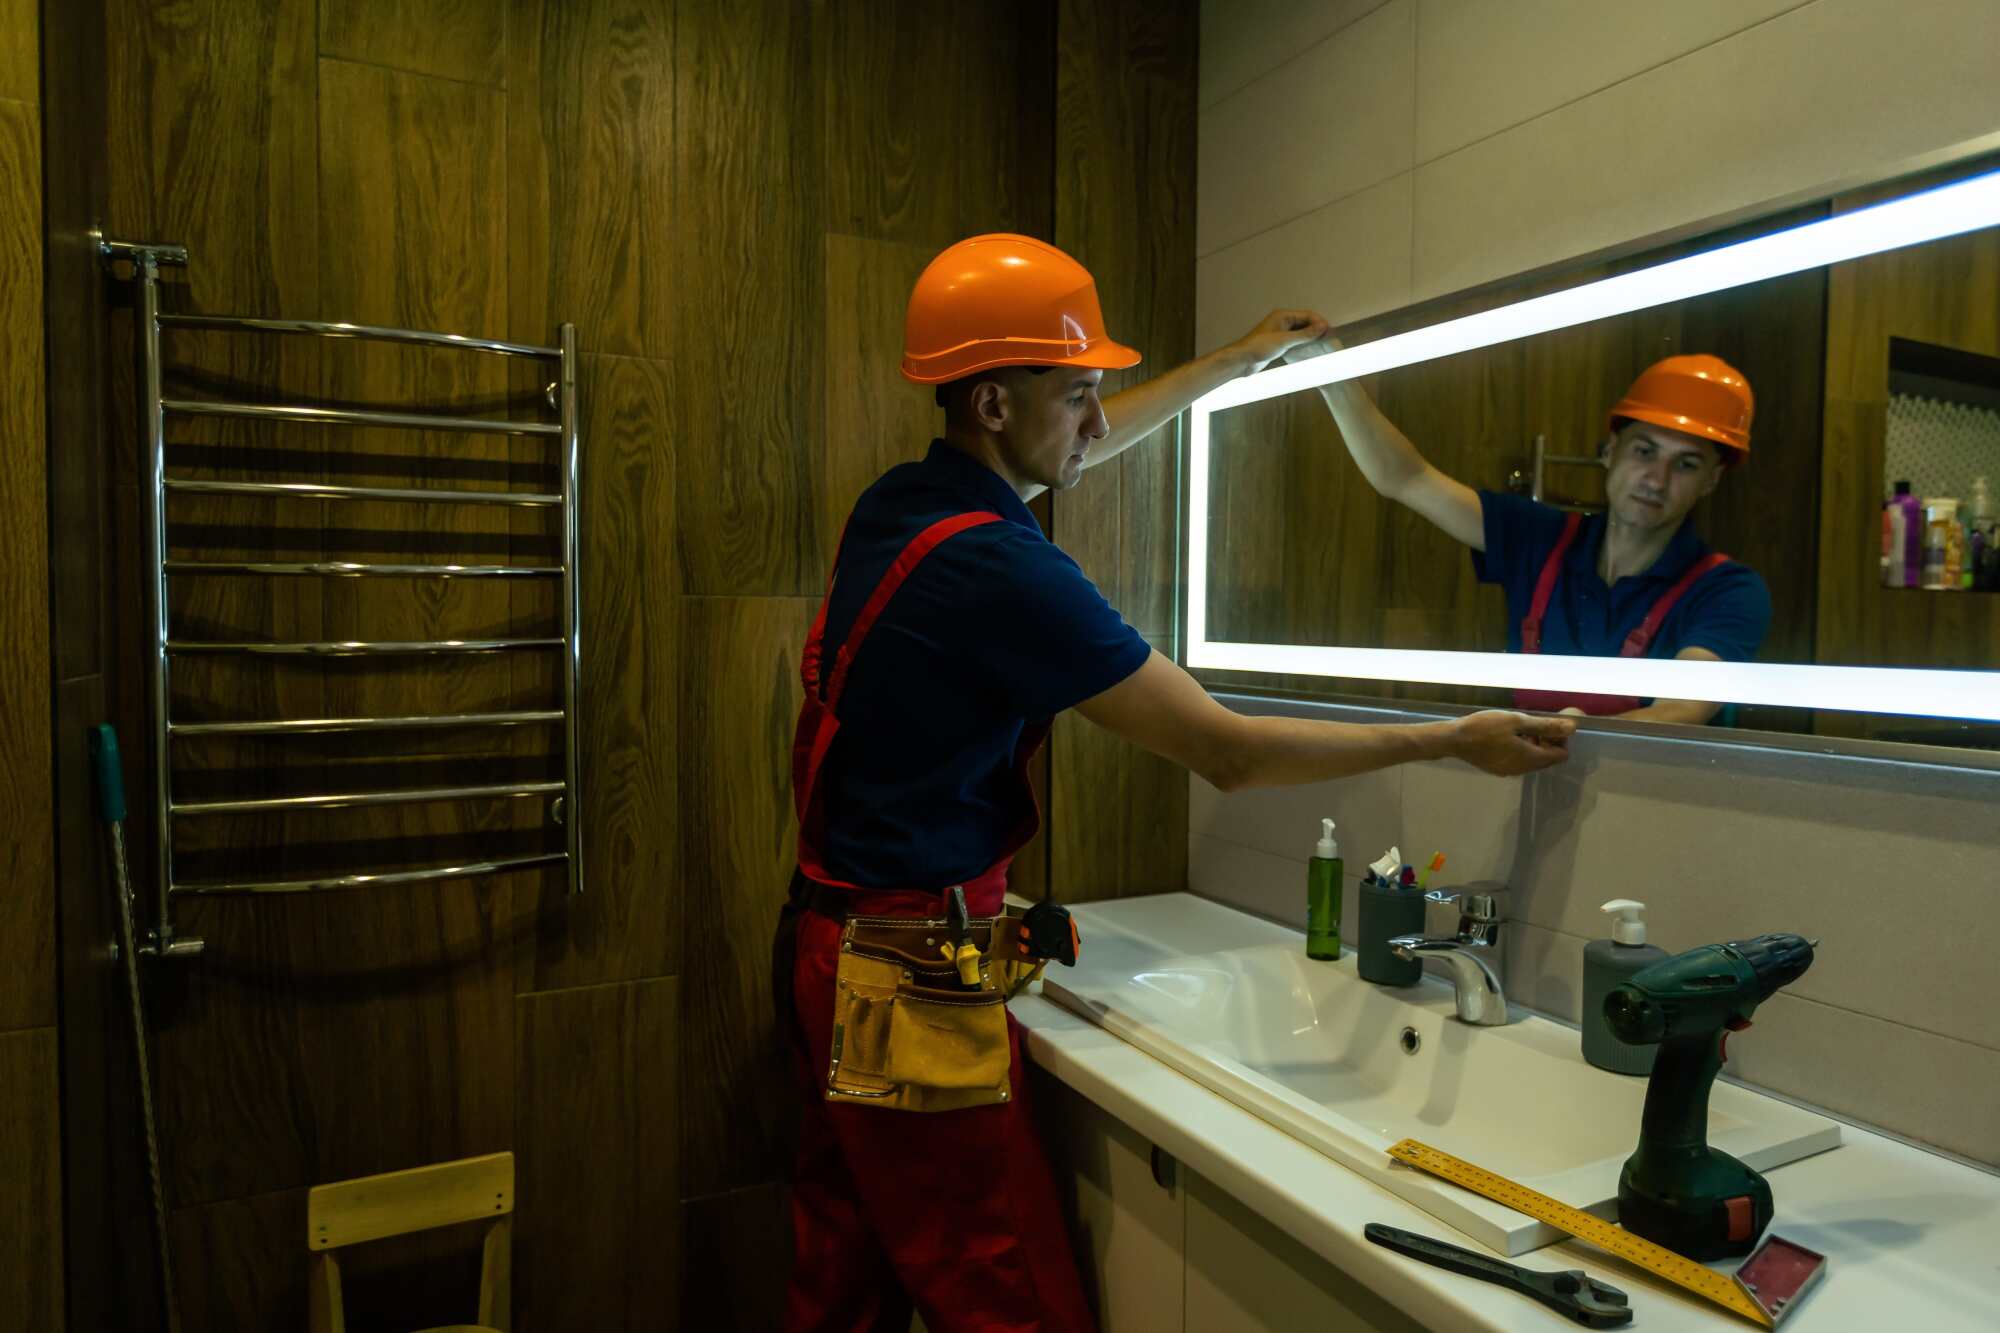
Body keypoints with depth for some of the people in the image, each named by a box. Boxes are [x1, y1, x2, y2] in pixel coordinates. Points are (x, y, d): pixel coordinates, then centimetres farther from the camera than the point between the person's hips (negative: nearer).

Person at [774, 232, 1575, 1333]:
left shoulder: (898, 502, 4)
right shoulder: (999, 568, -23)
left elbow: (1073, 449, 22)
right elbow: (1227, 753, -18)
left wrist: (1242, 359, 31)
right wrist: (1457, 740, -7)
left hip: (829, 944, 9)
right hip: (912, 982, -9)